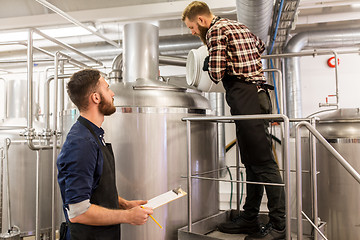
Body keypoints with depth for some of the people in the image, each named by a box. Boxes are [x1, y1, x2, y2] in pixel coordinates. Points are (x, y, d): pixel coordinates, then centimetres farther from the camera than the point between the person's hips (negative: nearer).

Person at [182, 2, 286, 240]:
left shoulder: (215, 30, -6)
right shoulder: (238, 25, 22)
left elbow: (217, 74, -11)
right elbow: (260, 46, 39)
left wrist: (208, 63, 9)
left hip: (244, 98, -10)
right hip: (255, 93, 10)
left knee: (263, 162, -8)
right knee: (252, 161, 10)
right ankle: (249, 219, 19)